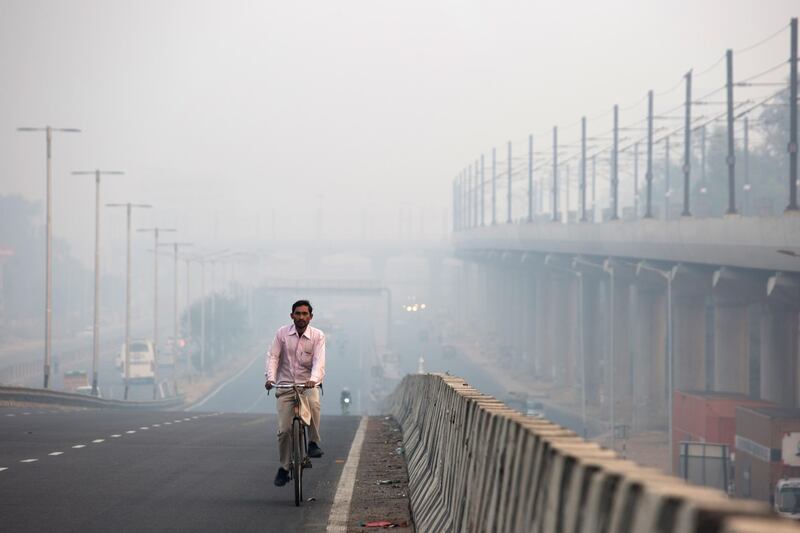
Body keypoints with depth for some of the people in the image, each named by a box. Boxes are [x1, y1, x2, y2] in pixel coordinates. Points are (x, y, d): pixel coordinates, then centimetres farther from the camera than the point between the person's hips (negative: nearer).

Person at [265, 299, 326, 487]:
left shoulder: (317, 336, -3)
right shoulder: (282, 333, 0)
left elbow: (319, 360, -14)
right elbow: (273, 356, -4)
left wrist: (313, 379, -33)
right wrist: (270, 377, -21)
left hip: (308, 384, -1)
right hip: (285, 385, 1)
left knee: (313, 402, -36)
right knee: (284, 429, -5)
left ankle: (314, 442, -19)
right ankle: (283, 468, 11)